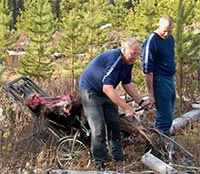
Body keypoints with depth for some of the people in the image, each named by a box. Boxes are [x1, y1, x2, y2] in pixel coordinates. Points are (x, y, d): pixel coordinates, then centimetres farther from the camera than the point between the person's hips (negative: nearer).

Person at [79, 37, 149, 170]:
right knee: (99, 127, -14)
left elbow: (127, 84, 8)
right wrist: (126, 108, -39)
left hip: (107, 92, 9)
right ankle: (100, 163, -5)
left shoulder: (128, 62, -4)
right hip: (90, 90, -9)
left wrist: (141, 102, -3)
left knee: (114, 124, 7)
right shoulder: (113, 59, -32)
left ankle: (118, 159, 19)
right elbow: (108, 88, -39)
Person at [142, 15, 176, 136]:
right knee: (165, 118, -8)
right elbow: (147, 71, -17)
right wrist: (151, 95, -18)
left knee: (168, 116, 15)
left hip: (170, 80, 9)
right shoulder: (151, 42, -17)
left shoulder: (170, 38, 8)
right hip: (159, 81, -9)